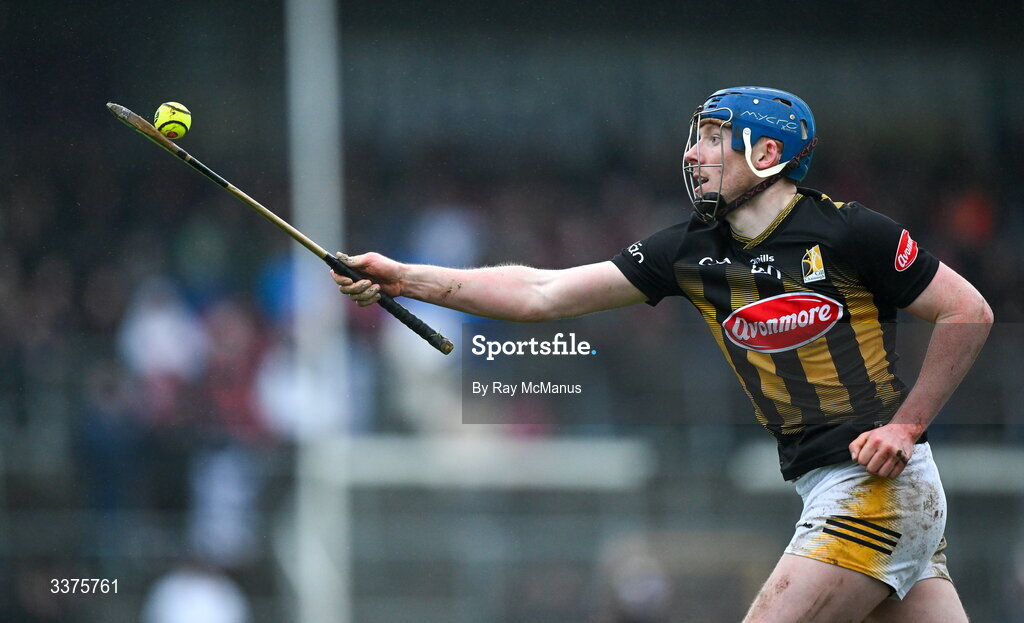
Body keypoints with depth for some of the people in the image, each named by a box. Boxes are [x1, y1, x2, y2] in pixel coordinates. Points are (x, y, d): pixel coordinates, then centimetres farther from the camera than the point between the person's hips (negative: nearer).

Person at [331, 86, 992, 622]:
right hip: (825, 489, 7)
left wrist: (907, 425, -11)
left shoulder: (847, 232, -11)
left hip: (880, 480, -6)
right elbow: (542, 294, 7)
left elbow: (969, 313, -5)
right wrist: (404, 278, 1)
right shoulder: (691, 251, 8)